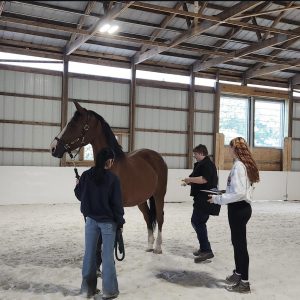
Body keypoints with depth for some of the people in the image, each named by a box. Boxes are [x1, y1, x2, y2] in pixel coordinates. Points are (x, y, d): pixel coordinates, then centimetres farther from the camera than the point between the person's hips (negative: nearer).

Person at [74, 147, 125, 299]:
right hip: (108, 221, -4)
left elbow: (79, 194, 11)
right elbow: (116, 202, -12)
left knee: (89, 253, 12)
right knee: (107, 255, 5)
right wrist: (120, 221, -1)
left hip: (91, 219, 4)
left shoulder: (86, 175, -3)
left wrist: (78, 184, 32)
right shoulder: (113, 178, -14)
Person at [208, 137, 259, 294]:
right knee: (237, 241, 22)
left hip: (238, 209, -10)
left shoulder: (238, 166, -20)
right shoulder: (246, 164, 10)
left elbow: (239, 193, -26)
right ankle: (238, 273, 38)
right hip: (242, 207, 10)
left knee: (240, 243, 0)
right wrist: (224, 193, 13)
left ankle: (244, 282, 12)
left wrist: (218, 199, -19)